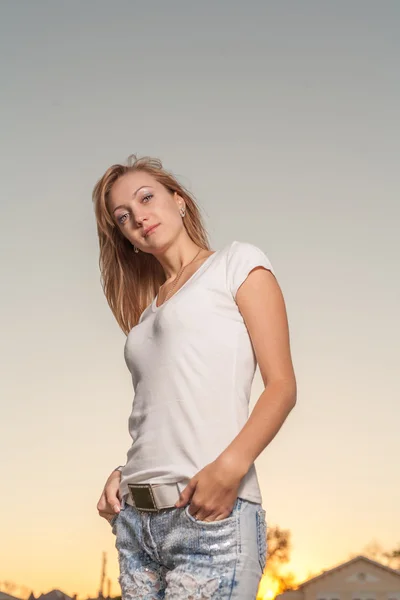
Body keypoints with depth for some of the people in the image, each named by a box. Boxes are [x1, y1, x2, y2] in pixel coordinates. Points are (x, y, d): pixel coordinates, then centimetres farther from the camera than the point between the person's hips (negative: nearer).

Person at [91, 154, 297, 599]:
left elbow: (282, 386, -4)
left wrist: (229, 467, -18)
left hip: (210, 515, -6)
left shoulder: (237, 262, 5)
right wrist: (121, 475, 1)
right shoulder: (147, 304, 22)